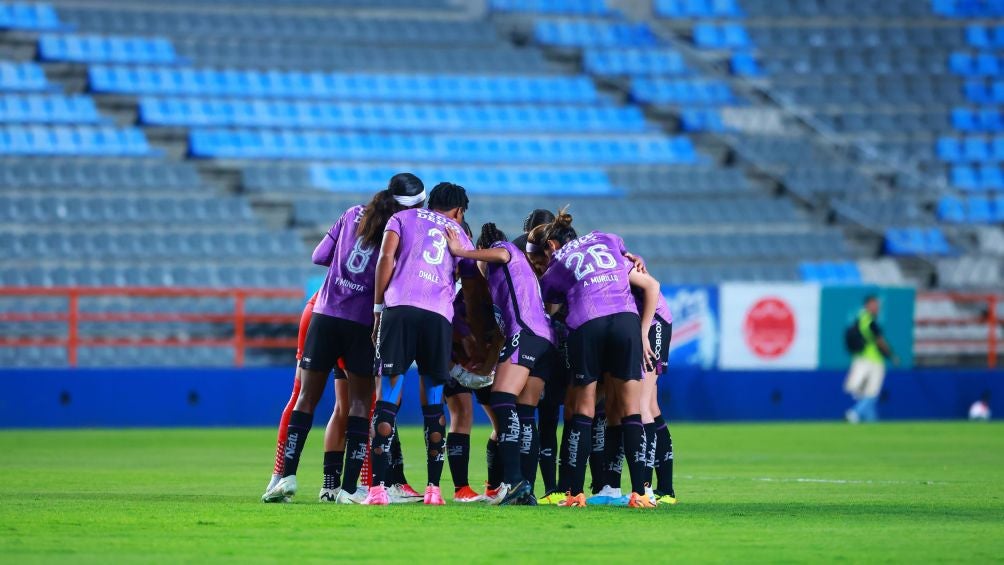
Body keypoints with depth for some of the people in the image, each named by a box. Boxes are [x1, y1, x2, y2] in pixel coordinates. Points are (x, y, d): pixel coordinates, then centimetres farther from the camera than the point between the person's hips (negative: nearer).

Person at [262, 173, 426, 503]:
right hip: (364, 325, -3)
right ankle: (349, 487, -1)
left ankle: (287, 476, 1)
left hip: (326, 317, 3)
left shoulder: (353, 216, 4)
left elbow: (319, 256, 8)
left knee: (307, 398, 9)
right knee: (360, 402, 6)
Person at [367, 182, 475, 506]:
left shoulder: (403, 218, 19)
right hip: (440, 314, 1)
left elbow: (386, 258, 5)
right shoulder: (458, 233, 25)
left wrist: (378, 307, 8)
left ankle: (378, 488, -12)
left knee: (388, 398, -4)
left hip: (400, 308, -1)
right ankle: (433, 489, 7)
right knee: (434, 404, 11)